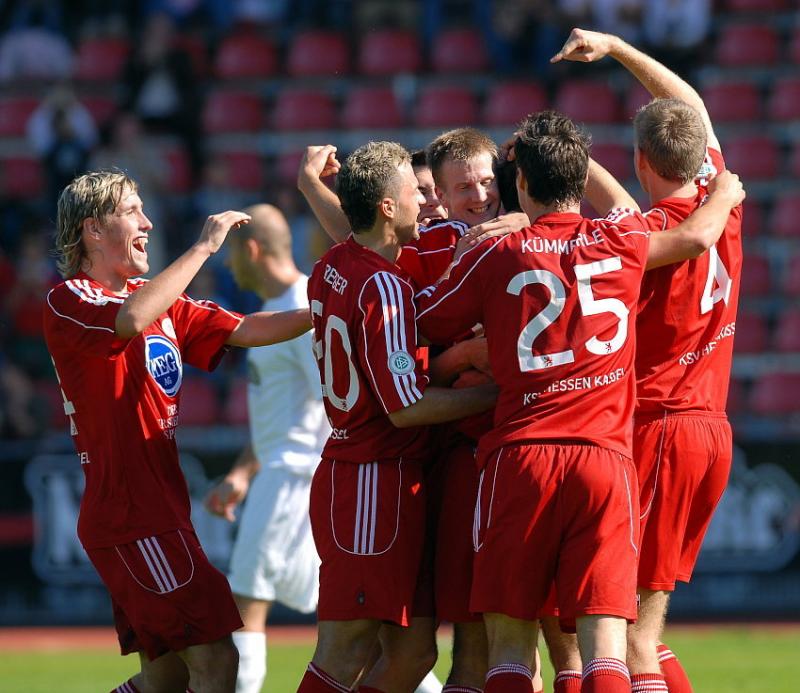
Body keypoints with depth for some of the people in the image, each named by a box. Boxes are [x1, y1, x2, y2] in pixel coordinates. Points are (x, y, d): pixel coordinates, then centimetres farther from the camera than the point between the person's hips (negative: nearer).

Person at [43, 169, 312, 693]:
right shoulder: (68, 301, -10)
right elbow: (130, 320, -32)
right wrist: (205, 246, -25)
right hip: (131, 515, -10)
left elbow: (245, 330, 15)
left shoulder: (156, 299, 17)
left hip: (158, 509, 10)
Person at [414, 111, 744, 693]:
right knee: (605, 645, -6)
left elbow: (422, 327, 13)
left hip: (519, 456, -1)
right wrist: (725, 194, 49)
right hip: (605, 459, 1)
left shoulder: (495, 256, 3)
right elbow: (696, 236, 28)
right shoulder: (618, 241, 8)